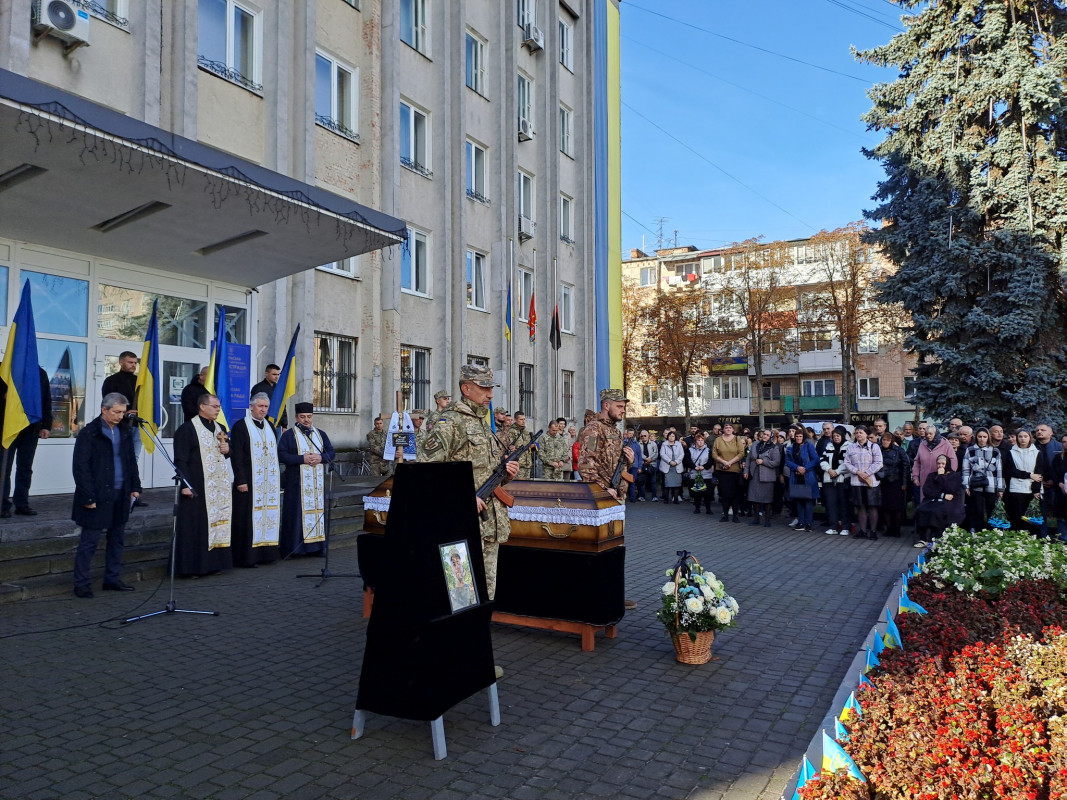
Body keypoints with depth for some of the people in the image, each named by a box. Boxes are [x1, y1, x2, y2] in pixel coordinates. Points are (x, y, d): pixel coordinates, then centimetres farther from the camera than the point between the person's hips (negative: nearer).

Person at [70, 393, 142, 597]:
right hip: (98, 496, -6)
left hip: (120, 494, 6)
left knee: (117, 538, 12)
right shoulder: (88, 433, -9)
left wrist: (135, 487, 10)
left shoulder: (124, 432, 11)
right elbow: (80, 467, -11)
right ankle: (81, 584, 12)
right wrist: (88, 497, -14)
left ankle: (113, 579, 22)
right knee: (89, 541, 1)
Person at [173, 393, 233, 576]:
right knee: (197, 527, -4)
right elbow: (180, 460, -11)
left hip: (220, 486, 7)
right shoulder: (187, 429, -7)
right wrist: (185, 484, -17)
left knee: (220, 522, 8)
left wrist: (227, 449, 2)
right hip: (198, 489, -7)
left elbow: (229, 452, 26)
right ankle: (195, 566, 3)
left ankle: (215, 562, 17)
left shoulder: (220, 428, 15)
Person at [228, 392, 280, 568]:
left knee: (269, 515, 7)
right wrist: (240, 480, -17)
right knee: (249, 517, -5)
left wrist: (278, 478, 13)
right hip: (250, 481, -6)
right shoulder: (240, 426, -5)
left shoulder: (270, 426, 15)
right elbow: (236, 456, -10)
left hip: (270, 481, 7)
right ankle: (247, 555, 0)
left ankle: (266, 552, 13)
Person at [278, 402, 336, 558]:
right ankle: (292, 548, -1)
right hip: (297, 483, -4)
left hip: (318, 482, 4)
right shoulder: (289, 435, 2)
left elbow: (331, 453, 10)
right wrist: (302, 459, -17)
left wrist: (320, 457, -11)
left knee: (318, 509, 4)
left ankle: (315, 546, 10)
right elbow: (281, 455, -9)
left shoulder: (321, 434, 14)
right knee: (297, 513, -5)